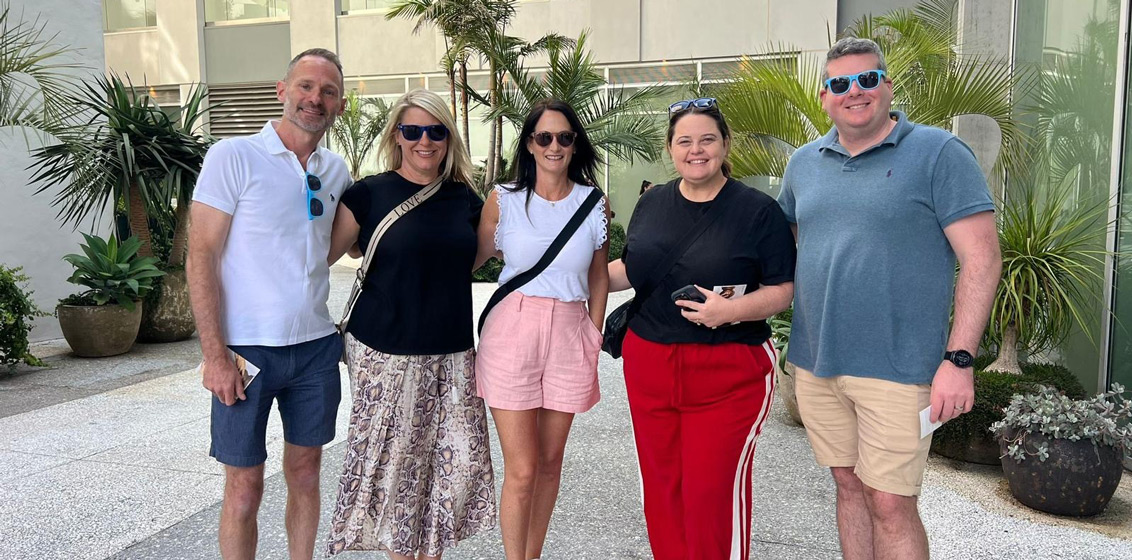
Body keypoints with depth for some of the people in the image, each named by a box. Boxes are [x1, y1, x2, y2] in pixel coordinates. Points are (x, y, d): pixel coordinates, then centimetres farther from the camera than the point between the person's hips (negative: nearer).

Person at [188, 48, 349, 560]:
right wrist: (215, 354, -14)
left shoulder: (336, 171, 8)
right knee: (245, 486, 4)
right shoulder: (233, 157, -7)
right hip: (248, 348, -4)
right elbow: (201, 257, -10)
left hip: (316, 346, 5)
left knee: (305, 473, 14)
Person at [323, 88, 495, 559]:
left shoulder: (465, 199, 8)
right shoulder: (369, 194, -4)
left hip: (451, 354, 4)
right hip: (387, 355, -3)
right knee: (393, 460, 4)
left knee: (455, 459, 5)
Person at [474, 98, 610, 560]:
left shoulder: (595, 204, 4)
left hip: (570, 336, 2)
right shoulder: (503, 200, 0)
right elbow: (472, 260, 6)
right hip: (513, 335, -2)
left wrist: (594, 338, 9)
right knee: (522, 470, -3)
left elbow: (598, 276, 12)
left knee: (550, 462, 12)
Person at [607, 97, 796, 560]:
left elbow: (782, 291, -6)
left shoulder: (759, 210, -5)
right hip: (648, 366, 5)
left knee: (713, 495, -2)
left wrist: (733, 309, -22)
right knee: (661, 487, 12)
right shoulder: (652, 203, 9)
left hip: (729, 374, -4)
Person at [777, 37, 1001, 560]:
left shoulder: (939, 153, -5)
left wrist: (959, 359, -16)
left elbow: (981, 258, -10)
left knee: (890, 505, 0)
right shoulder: (804, 162, 10)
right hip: (816, 363, 5)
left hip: (896, 367, -5)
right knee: (849, 486, 16)